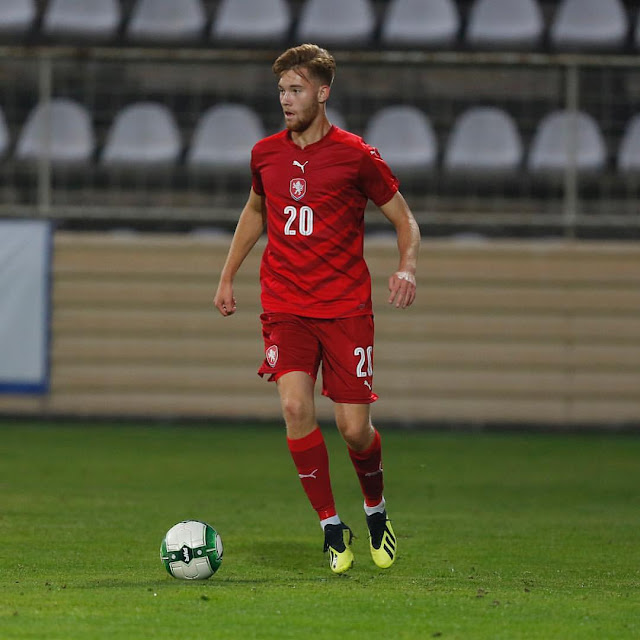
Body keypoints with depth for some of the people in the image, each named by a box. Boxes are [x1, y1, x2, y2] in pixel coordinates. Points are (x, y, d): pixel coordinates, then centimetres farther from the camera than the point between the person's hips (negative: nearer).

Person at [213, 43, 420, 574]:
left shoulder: (357, 156, -4)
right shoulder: (266, 154, 7)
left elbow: (404, 219, 5)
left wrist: (407, 268, -14)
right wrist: (228, 276, 24)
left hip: (346, 307, -2)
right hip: (285, 306, 2)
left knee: (354, 427, -5)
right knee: (295, 406, -20)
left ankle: (376, 510, 27)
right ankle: (331, 527, -7)